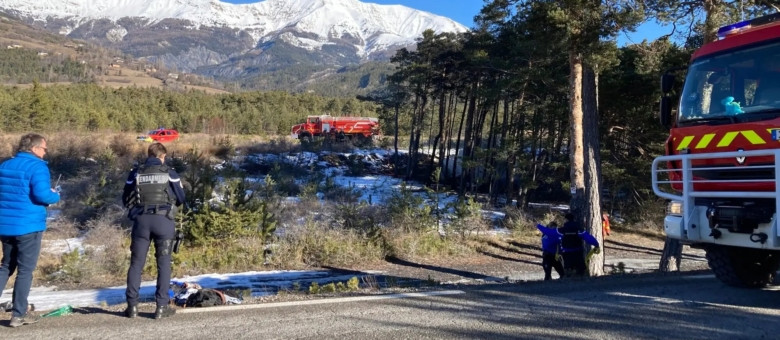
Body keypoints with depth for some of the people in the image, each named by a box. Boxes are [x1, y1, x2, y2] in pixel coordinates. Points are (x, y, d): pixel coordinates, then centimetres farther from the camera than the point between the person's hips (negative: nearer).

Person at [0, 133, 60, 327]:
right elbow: (42, 194, -22)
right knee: (25, 270, 2)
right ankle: (19, 315, 6)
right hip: (28, 226, -7)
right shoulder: (37, 167, -12)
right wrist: (56, 196, -3)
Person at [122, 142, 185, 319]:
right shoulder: (170, 173, 3)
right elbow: (181, 198, 9)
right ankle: (161, 307, 2)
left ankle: (132, 306, 9)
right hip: (164, 220, -2)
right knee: (164, 263, 4)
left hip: (141, 220, 2)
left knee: (136, 263, 9)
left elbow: (126, 199, 14)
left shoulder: (136, 173, 7)